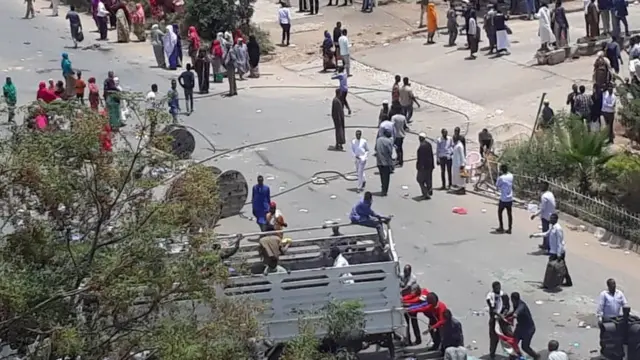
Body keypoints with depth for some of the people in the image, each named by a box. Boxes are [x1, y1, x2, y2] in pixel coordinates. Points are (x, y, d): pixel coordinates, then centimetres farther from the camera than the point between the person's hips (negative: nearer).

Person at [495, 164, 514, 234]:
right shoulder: (511, 176, -1)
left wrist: (499, 176, -1)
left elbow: (497, 185, -5)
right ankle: (509, 229, 12)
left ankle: (501, 228, 14)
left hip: (503, 199, -5)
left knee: (500, 212, 12)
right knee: (509, 213, 11)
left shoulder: (501, 178, -18)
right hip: (510, 198, 5)